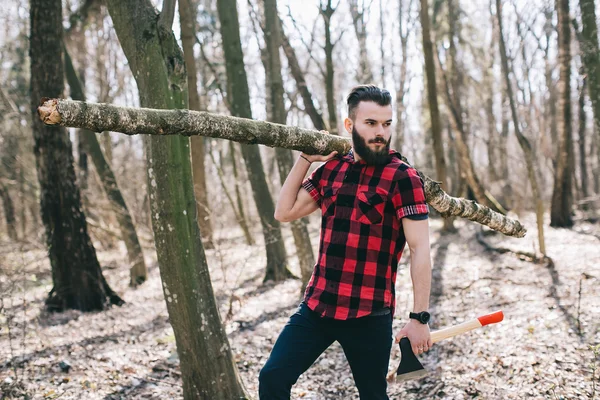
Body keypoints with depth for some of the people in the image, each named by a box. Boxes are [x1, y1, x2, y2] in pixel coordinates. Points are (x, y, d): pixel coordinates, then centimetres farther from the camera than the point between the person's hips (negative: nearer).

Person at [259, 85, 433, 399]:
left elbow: (420, 249, -12)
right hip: (316, 306, 5)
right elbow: (285, 212, 12)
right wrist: (306, 158, 6)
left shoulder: (402, 177, -8)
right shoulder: (332, 169, 8)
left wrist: (419, 317, -17)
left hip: (369, 316, -4)